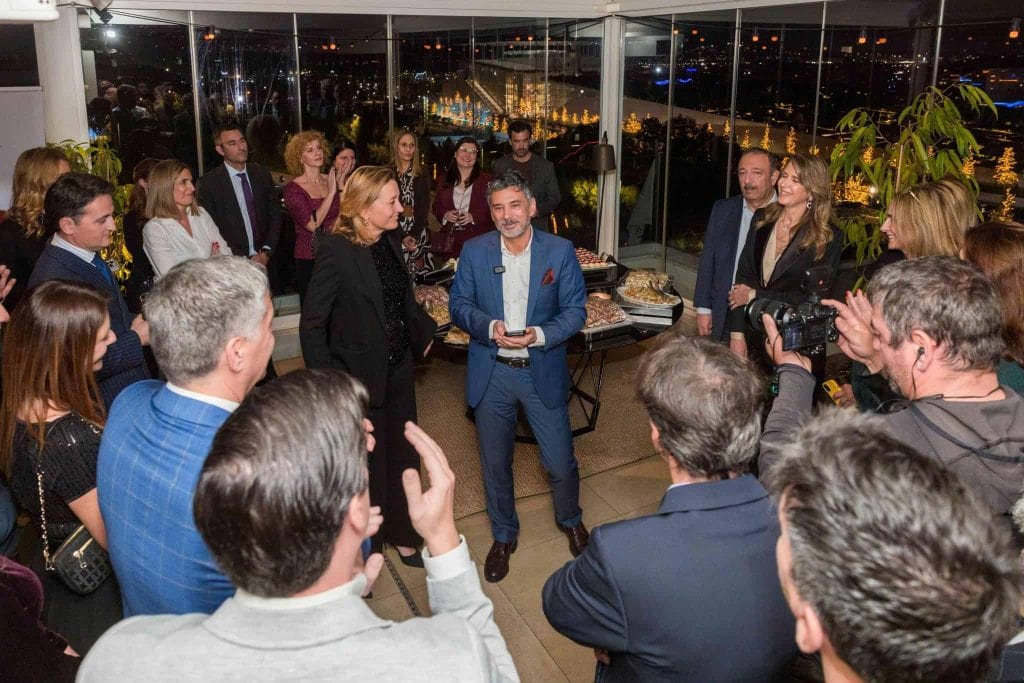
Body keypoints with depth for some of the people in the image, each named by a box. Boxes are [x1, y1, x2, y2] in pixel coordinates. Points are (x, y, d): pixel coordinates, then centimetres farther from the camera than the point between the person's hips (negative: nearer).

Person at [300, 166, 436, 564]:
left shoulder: (390, 241, 1)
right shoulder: (337, 251, -20)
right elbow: (312, 324, -17)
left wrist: (423, 331, 7)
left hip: (399, 369, 7)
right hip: (359, 377, -6)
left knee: (401, 455, 18)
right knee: (366, 464, 9)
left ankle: (401, 533, 40)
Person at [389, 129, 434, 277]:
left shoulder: (422, 176, 8)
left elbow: (424, 208, 3)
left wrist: (414, 236, -11)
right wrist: (403, 236, -13)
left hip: (419, 235, 2)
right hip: (394, 235, -2)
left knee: (421, 276, -5)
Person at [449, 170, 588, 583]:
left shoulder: (560, 251, -6)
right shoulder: (475, 251, -3)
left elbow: (575, 311, -4)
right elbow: (458, 305, 1)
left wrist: (539, 335, -22)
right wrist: (489, 327, -19)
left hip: (543, 373, -1)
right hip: (491, 374, 1)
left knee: (560, 462, 7)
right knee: (495, 463, 13)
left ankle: (570, 519, 39)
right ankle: (503, 536, 36)